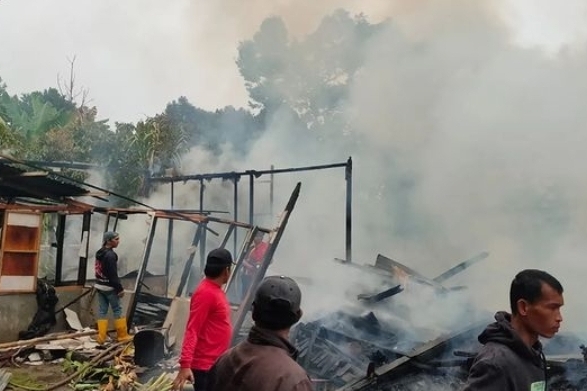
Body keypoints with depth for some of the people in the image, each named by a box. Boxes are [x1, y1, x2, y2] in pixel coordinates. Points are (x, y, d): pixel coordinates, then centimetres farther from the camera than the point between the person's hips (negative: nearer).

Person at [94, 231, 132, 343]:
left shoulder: (99, 253, 12)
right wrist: (120, 288, -17)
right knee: (117, 310, 1)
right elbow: (113, 274, -21)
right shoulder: (110, 255, -18)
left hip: (99, 286, 9)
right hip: (109, 287, -9)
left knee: (102, 310, 7)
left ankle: (101, 337, 6)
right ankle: (122, 335, 8)